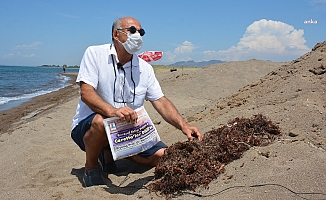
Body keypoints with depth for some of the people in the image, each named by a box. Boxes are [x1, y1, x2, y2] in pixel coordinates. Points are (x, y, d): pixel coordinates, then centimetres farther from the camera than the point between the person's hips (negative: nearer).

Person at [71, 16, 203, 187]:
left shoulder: (145, 68, 4)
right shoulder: (94, 54, -9)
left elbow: (161, 102, 1)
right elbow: (86, 93, -21)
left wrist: (183, 126, -15)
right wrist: (112, 111, -41)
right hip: (88, 126, -4)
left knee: (162, 155, -10)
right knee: (101, 120, -39)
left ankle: (109, 152, 12)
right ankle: (91, 166, -6)